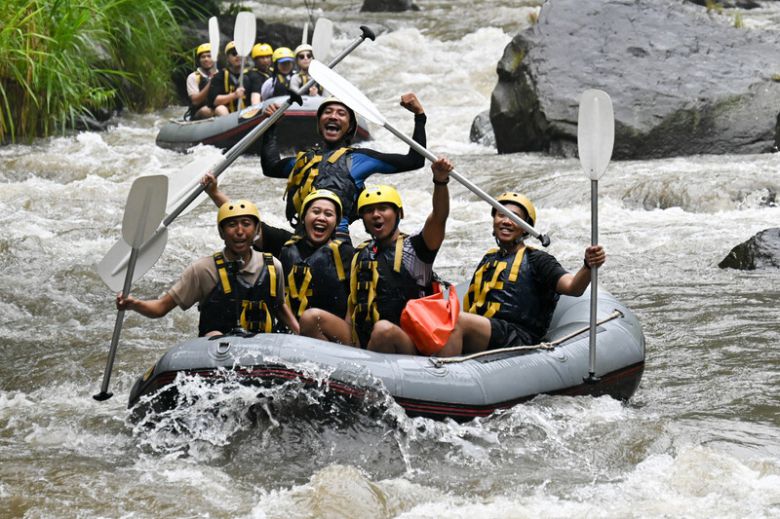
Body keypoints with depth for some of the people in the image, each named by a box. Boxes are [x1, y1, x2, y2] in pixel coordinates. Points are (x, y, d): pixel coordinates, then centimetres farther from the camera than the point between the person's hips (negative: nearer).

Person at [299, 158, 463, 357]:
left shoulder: (414, 247, 3)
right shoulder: (361, 255, 19)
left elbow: (439, 217, -16)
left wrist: (440, 181, -34)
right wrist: (344, 341, 4)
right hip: (361, 343, 5)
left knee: (384, 328, -38)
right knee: (310, 318, -12)